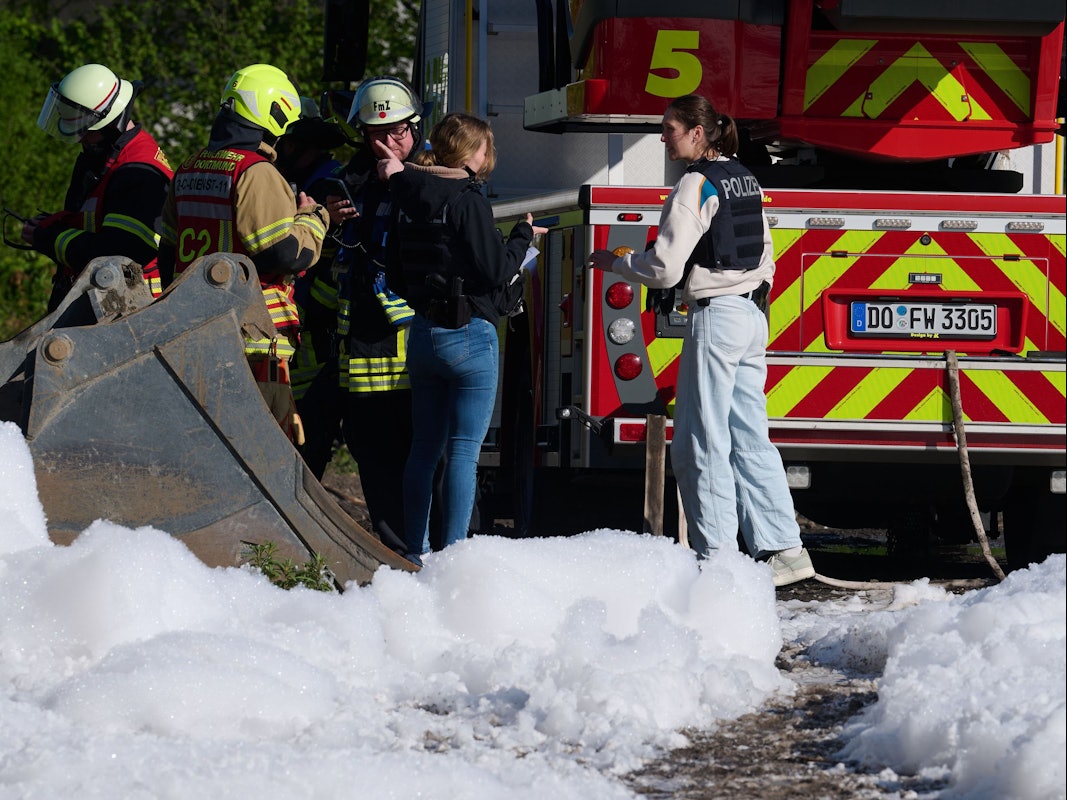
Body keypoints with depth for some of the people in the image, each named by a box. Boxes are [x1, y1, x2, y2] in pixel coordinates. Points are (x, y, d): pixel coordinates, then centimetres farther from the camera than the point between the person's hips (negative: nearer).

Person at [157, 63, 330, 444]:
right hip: (254, 338, -8)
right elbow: (285, 254, -16)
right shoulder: (256, 173, -14)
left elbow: (168, 253, 19)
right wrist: (313, 219, 2)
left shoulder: (189, 171, 14)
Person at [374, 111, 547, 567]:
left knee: (424, 447, 13)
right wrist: (523, 235, 1)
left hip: (422, 335, 7)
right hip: (469, 335, -7)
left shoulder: (411, 200, 8)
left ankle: (414, 550, 16)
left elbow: (398, 277, 14)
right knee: (464, 450, -4)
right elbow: (498, 271, -15)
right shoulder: (467, 199, -14)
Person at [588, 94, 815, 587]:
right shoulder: (743, 178, 13)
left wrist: (614, 262, -1)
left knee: (702, 441, -4)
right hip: (753, 315, 9)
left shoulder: (695, 186, -13)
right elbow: (764, 256, 19)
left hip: (715, 317, -9)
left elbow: (665, 270, -16)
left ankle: (717, 555, -5)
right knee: (749, 438, 10)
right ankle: (783, 549, 7)